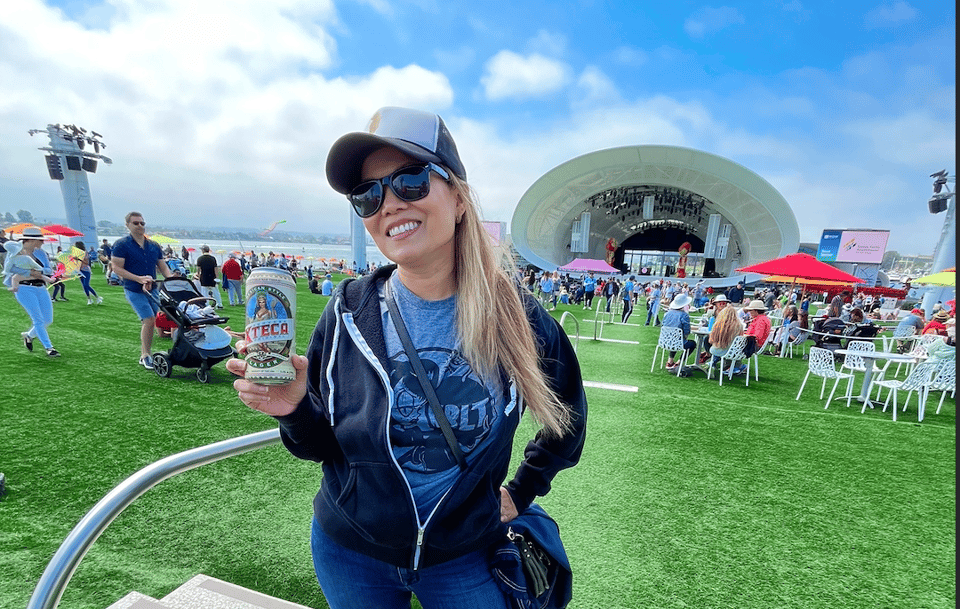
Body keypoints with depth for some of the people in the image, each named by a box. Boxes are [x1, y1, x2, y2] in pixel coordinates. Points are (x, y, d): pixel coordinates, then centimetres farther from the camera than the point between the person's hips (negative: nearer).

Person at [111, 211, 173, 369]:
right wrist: (139, 279, -21)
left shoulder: (154, 246, 10)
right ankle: (146, 356, -2)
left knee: (148, 322, 9)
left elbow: (163, 267, 12)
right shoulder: (121, 244, -5)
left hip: (152, 289, 5)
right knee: (149, 319, -15)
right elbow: (117, 268, -10)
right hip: (134, 290, -5)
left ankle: (143, 355, 23)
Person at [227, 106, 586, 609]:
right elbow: (319, 444, -6)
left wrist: (520, 492, 1)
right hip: (349, 553, 2)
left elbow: (567, 420, 1)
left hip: (464, 560, -1)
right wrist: (296, 410, -26)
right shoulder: (349, 312, -16)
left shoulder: (516, 318, -17)